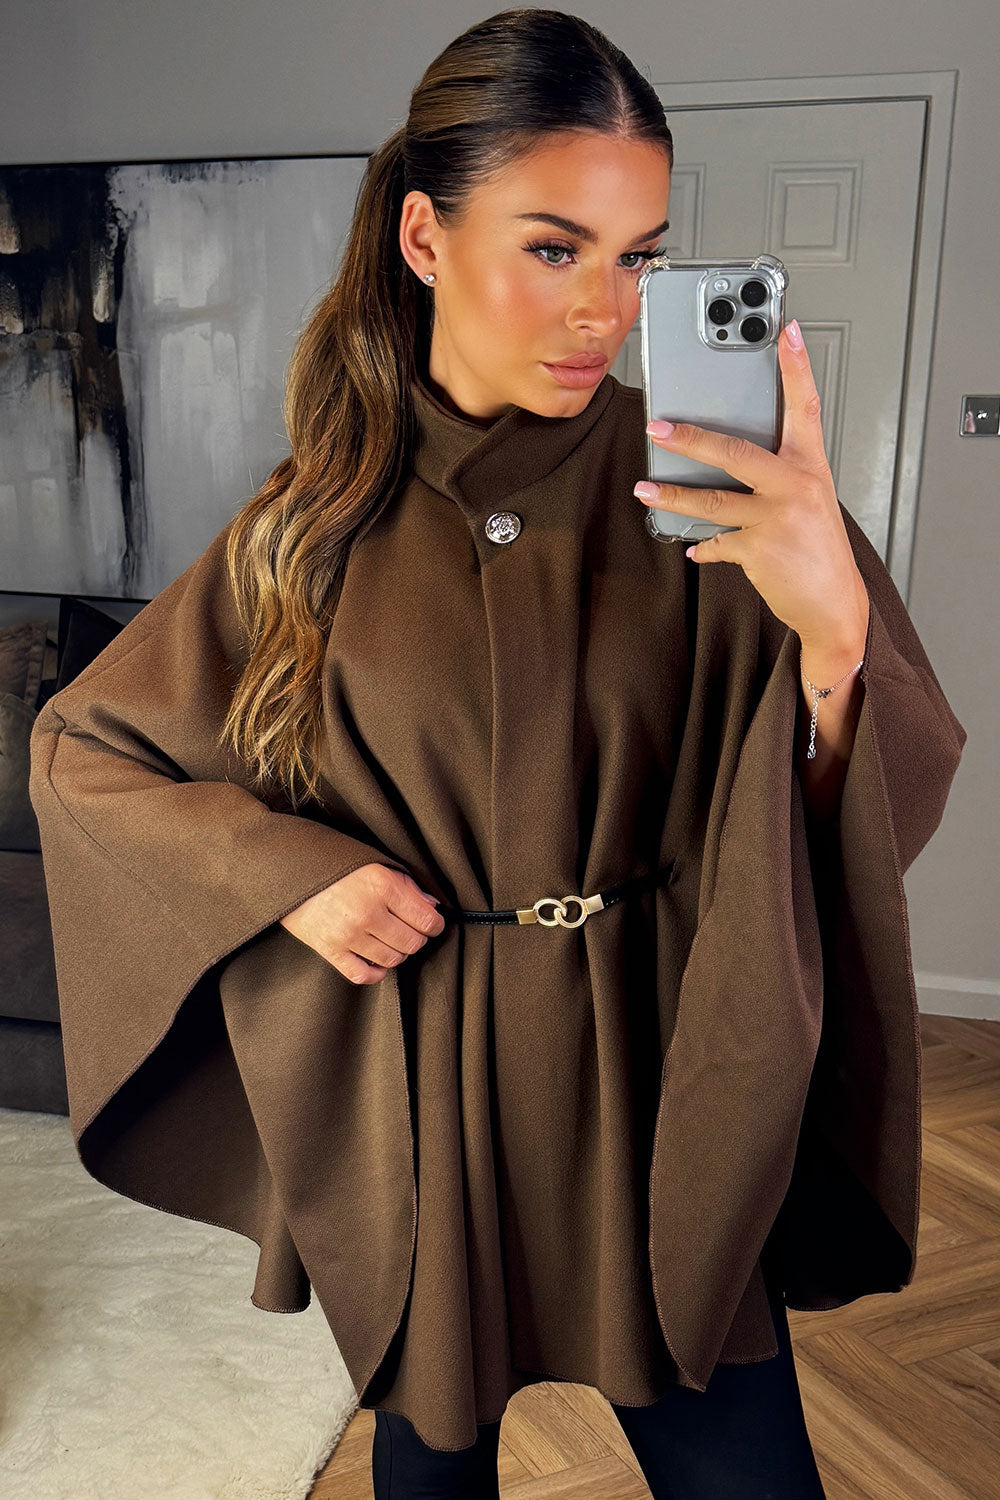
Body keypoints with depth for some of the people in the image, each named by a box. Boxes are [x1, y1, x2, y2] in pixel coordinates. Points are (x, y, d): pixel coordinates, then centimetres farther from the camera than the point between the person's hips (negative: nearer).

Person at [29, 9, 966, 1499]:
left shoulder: (700, 486, -9)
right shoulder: (322, 521, -7)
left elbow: (874, 812, -14)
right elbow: (81, 750, 3)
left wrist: (834, 625, -35)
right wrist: (284, 871, -11)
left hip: (648, 1077, 0)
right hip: (411, 1086, 1)